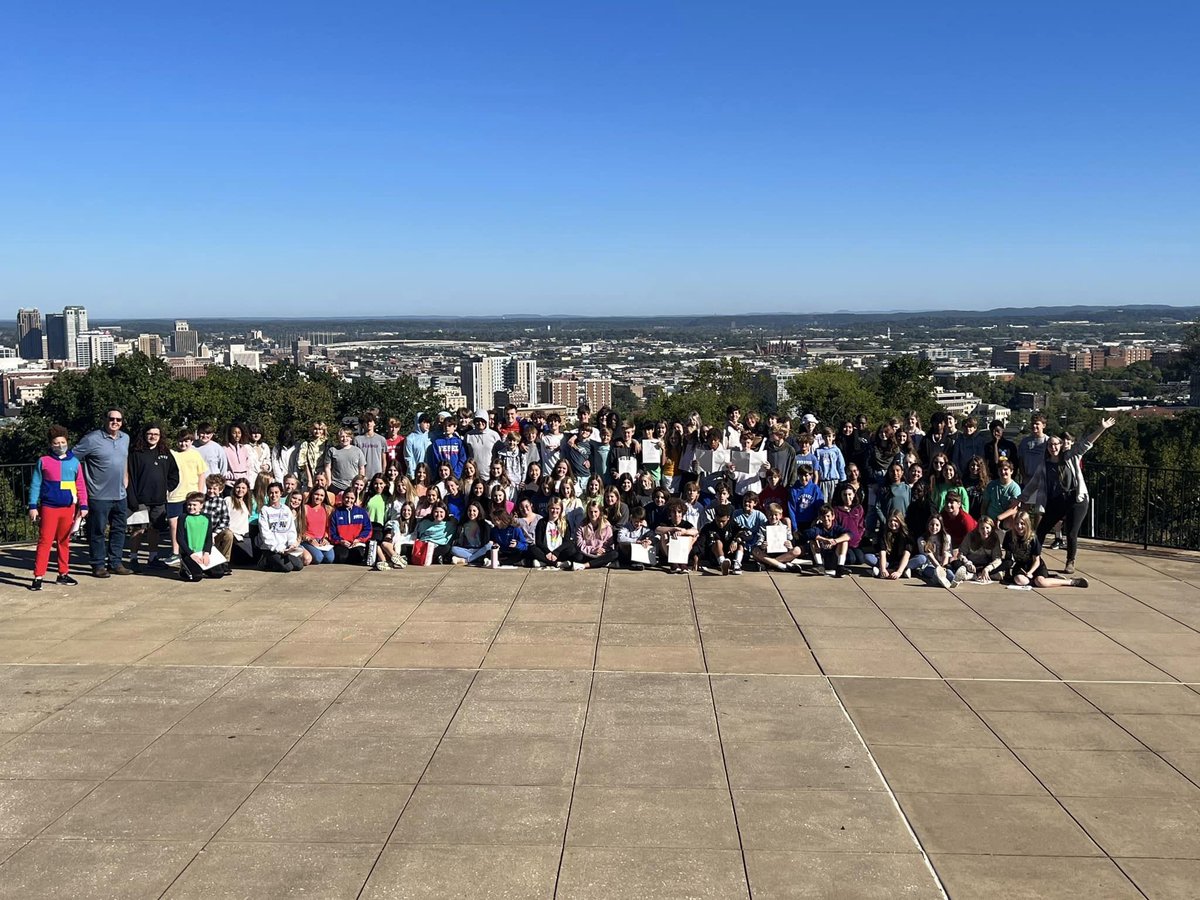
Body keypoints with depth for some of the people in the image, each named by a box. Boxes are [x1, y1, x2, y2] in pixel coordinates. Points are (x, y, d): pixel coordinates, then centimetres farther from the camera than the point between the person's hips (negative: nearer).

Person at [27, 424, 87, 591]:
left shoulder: (74, 462, 7)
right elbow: (35, 485, 2)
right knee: (45, 542, -4)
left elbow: (81, 485, 9)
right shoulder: (43, 461, 1)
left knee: (64, 542, 11)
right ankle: (38, 577, -4)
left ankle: (63, 574, 19)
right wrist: (33, 507, -3)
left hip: (69, 508, 3)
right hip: (48, 508, -3)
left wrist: (83, 505, 4)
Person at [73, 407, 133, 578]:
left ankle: (115, 563, 21)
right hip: (99, 496, -7)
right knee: (97, 532, 1)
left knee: (119, 530, 12)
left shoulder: (125, 438, 10)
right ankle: (98, 565, 9)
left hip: (120, 495, 7)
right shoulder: (92, 439, -11)